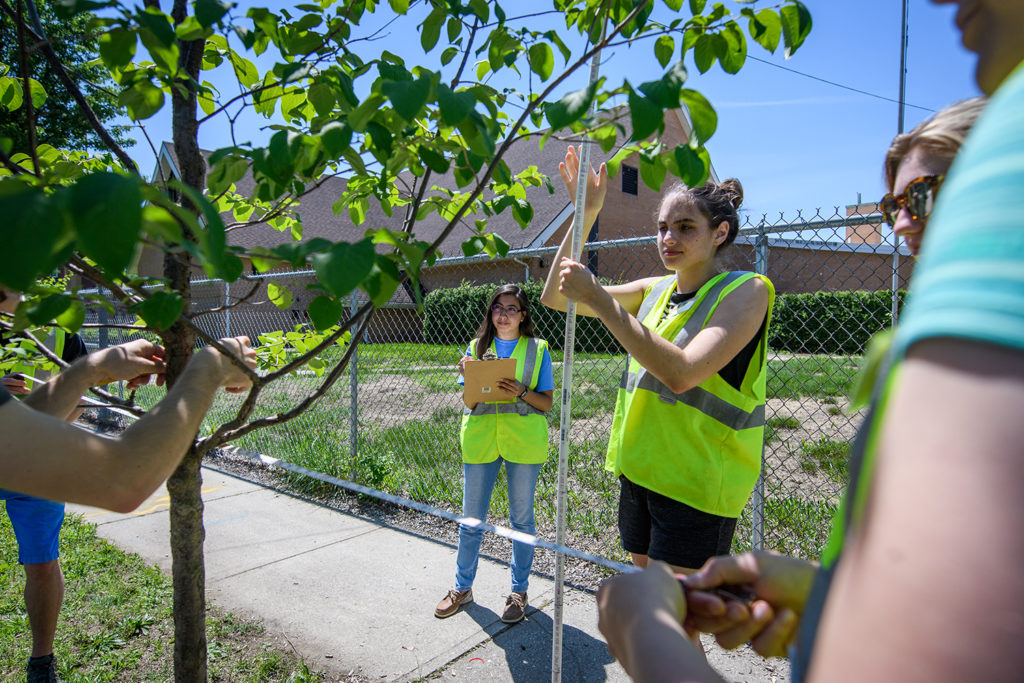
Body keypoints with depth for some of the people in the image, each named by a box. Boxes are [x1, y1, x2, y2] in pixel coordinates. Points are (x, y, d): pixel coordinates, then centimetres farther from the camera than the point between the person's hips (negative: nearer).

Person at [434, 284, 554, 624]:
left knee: (522, 519, 9)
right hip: (480, 438, 2)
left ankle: (519, 590, 27)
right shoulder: (477, 347, 8)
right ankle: (463, 587, 29)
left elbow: (547, 402, 0)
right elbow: (468, 402, 5)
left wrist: (520, 392, -18)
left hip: (523, 440, -1)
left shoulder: (537, 349, 3)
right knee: (471, 519, 9)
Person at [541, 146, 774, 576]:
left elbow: (681, 374, -27)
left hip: (696, 483, -6)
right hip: (639, 471, 7)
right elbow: (554, 297, 7)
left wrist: (597, 297, -25)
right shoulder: (655, 290, 8)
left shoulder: (745, 291, -11)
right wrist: (585, 214, -2)